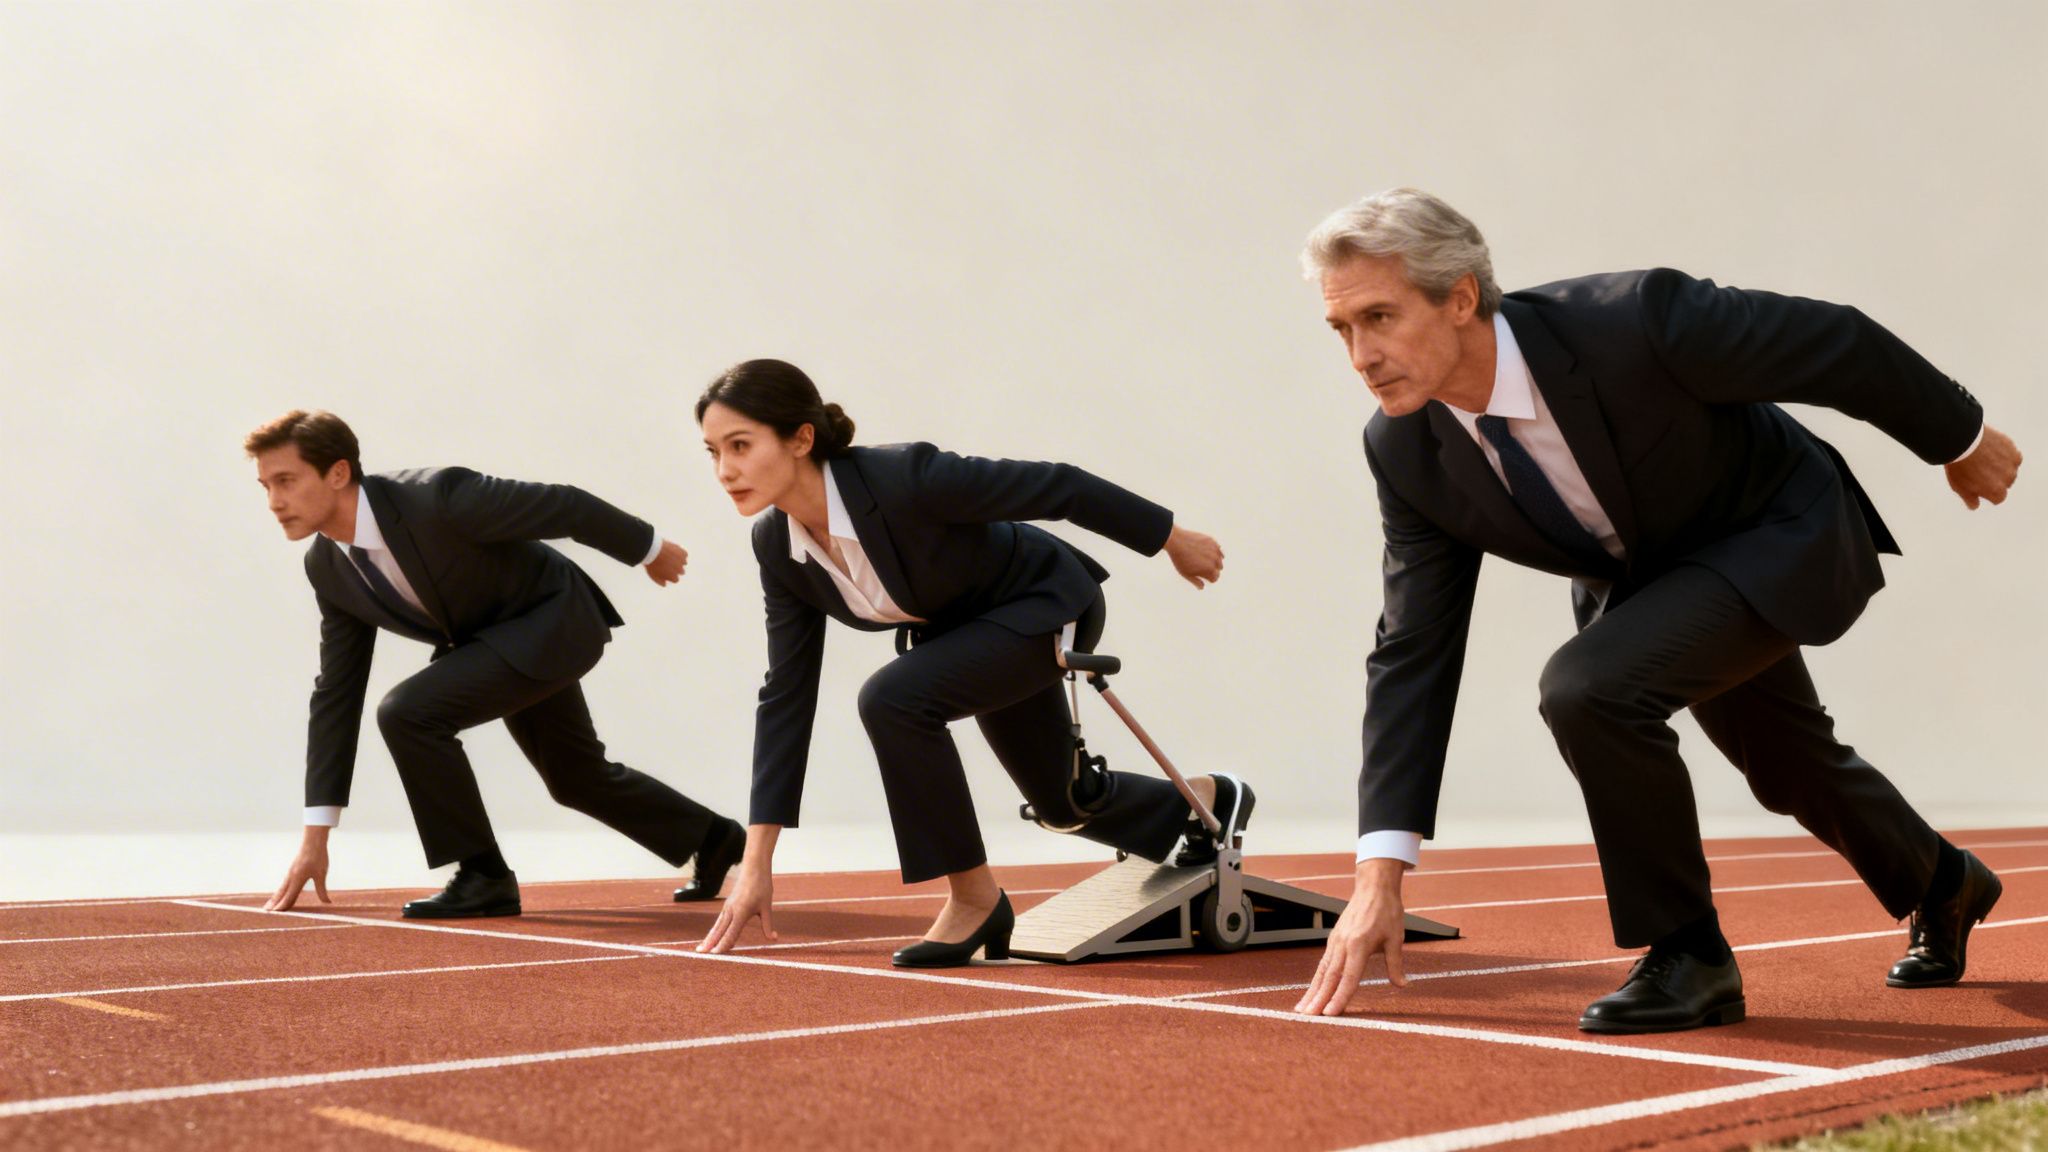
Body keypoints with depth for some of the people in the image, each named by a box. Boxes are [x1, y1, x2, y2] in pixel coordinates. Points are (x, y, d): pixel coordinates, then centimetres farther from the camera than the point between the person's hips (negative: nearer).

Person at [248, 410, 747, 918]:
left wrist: (649, 548, -5)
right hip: (491, 643, 8)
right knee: (577, 779, 24)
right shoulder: (326, 567, -10)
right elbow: (337, 692, -4)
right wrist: (315, 837, -4)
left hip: (555, 622, -8)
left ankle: (484, 876, -11)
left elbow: (567, 507, -21)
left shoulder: (438, 497, -33)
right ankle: (713, 837, 46)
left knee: (407, 711, -25)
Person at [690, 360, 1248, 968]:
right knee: (1063, 803, 24)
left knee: (892, 696, -31)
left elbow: (1056, 487, -25)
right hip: (964, 630, 7)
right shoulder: (775, 545, -16)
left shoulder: (903, 477, -36)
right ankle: (1210, 799, 54)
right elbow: (786, 694, -11)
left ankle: (974, 898, -13)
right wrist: (756, 863, -12)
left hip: (1047, 603, -7)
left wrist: (1173, 539, -12)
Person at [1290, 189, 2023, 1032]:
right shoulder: (1405, 453, -21)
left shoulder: (1632, 322, -38)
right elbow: (1412, 654, -17)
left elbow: (1838, 346, -21)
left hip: (1782, 538, -6)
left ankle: (1687, 955, -10)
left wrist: (1960, 437, -4)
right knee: (1791, 770, 27)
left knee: (1588, 685, -31)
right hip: (1643, 580, 6)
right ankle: (1941, 886, 60)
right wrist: (1379, 877, -22)